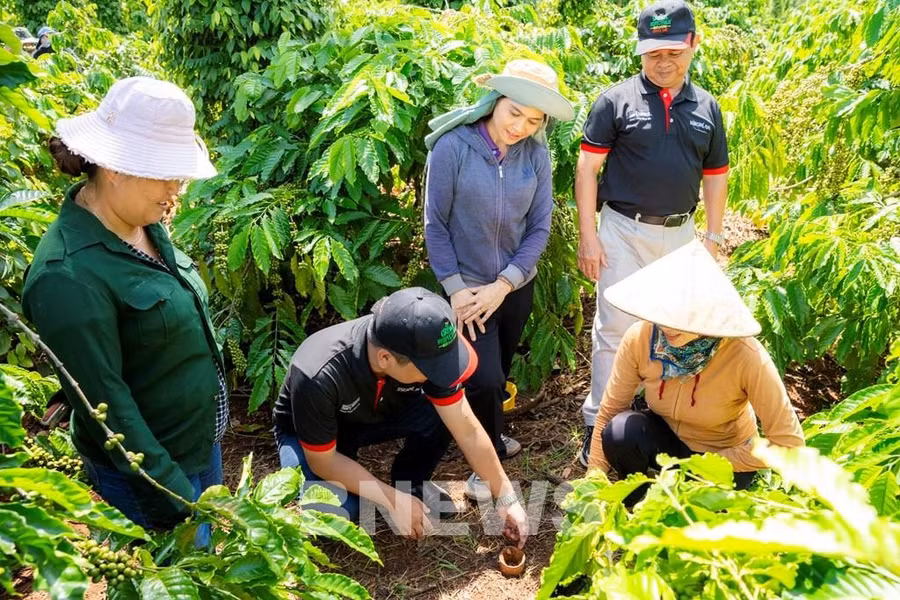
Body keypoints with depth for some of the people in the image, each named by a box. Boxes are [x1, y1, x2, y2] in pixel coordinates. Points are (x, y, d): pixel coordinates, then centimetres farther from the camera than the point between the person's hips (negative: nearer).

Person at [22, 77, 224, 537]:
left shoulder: (143, 225, -2)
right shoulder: (69, 275, -28)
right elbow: (105, 404, -25)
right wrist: (177, 502, -21)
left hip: (203, 444, 8)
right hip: (148, 471, -8)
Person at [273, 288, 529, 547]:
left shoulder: (422, 352, -28)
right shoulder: (318, 378, -40)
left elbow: (467, 430, -18)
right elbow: (322, 461, -26)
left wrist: (506, 498, -15)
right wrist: (394, 501, -24)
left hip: (378, 412, 4)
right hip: (308, 433, -3)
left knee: (445, 415, -24)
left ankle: (410, 483, 4)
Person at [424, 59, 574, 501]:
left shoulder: (535, 155, -8)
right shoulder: (453, 147, -17)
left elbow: (539, 228, -5)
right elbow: (436, 225, -12)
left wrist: (503, 285, -13)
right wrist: (454, 288, -14)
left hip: (516, 286, 4)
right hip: (468, 285, -3)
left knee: (500, 372, 18)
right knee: (485, 378, -8)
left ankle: (488, 435, 44)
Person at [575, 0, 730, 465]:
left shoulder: (706, 108, 6)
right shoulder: (616, 100, -6)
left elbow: (715, 177, 11)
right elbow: (587, 167, -8)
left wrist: (713, 239, 6)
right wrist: (588, 235, -13)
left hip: (680, 233, 4)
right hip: (624, 231, -4)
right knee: (615, 327, -1)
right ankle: (599, 422, 10)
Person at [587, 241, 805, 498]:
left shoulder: (745, 357, -32)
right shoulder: (640, 337, -25)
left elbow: (788, 443, -23)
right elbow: (608, 413, -14)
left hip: (725, 456, -2)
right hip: (666, 434, 2)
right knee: (620, 432, -29)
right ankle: (639, 501, 0)